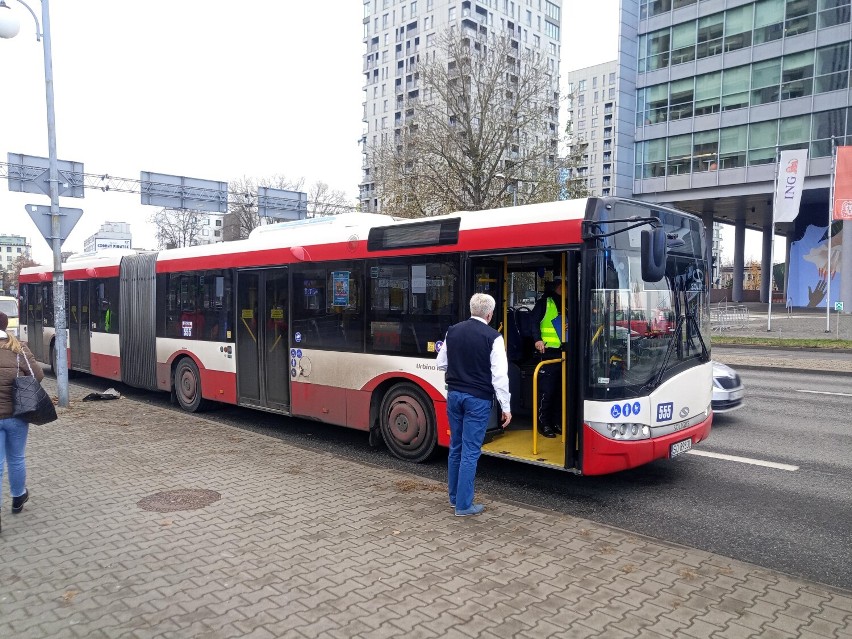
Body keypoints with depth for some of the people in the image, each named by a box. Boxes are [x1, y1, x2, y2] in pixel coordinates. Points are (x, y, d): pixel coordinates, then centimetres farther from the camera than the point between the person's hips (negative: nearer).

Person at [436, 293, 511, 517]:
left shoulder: (453, 331, 3)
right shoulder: (492, 337, -13)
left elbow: (440, 364, 11)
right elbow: (500, 375, -14)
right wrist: (506, 407, -8)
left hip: (454, 394, 5)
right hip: (478, 398, -5)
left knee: (456, 447, 17)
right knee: (471, 451, 2)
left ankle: (454, 496, 29)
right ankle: (463, 505, 9)